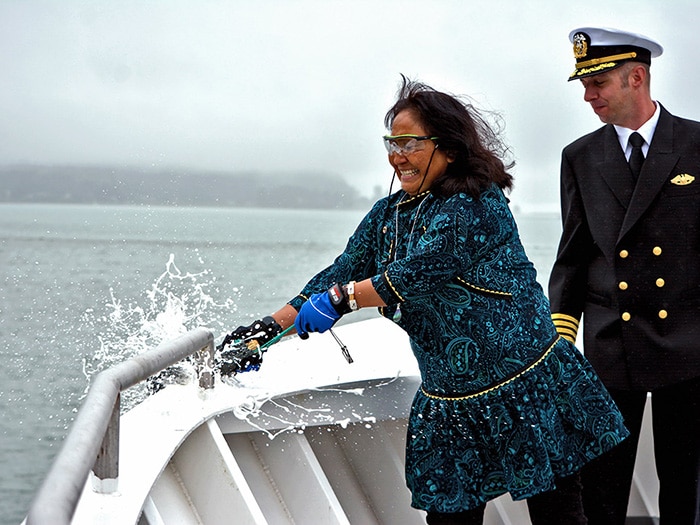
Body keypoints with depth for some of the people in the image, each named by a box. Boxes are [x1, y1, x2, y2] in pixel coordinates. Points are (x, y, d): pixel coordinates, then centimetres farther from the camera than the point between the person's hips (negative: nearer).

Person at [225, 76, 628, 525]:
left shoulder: (478, 204, -15)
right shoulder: (389, 215, 9)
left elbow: (420, 270, -25)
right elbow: (342, 272, 8)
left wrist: (339, 300, -27)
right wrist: (272, 326, -2)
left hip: (528, 386, -6)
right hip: (448, 403, 6)